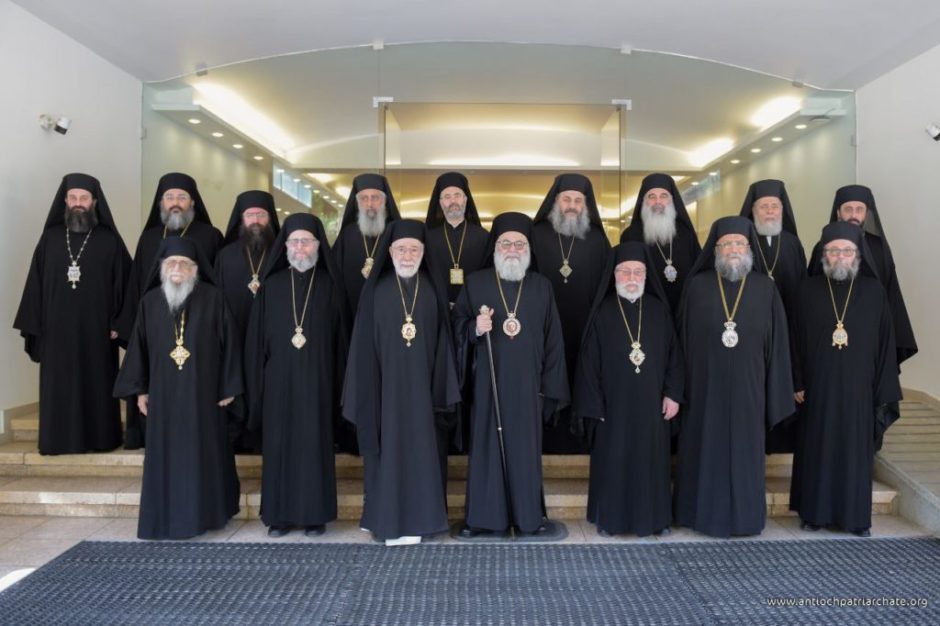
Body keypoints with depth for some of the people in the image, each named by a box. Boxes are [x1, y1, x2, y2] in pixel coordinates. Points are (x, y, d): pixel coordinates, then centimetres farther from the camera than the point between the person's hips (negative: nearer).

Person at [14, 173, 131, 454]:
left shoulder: (109, 240, 0)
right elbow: (36, 283, 6)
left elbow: (122, 283, -3)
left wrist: (117, 324, -9)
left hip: (95, 329, -2)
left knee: (96, 385, 5)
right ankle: (59, 439, 17)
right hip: (57, 328, 2)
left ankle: (99, 437, 15)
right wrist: (34, 323, 0)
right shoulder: (51, 237, 6)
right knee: (58, 386, 7)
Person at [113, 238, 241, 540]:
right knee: (166, 455, 8)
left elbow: (229, 342, -4)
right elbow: (139, 345, 9)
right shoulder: (150, 301, 5)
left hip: (203, 392, -3)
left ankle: (203, 513, 18)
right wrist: (140, 389, 6)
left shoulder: (213, 298, -5)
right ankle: (166, 517, 19)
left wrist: (228, 387, -6)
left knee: (203, 453, 5)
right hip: (163, 393, 3)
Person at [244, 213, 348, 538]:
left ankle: (315, 514, 13)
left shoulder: (329, 285, 2)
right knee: (279, 444, 5)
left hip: (316, 378, -1)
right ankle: (279, 514, 16)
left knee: (314, 443, 3)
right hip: (279, 379, 2)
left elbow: (339, 336, 1)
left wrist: (337, 383, -4)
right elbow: (257, 337, 6)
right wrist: (257, 382, 0)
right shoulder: (272, 285, 6)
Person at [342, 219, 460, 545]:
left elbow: (442, 340, 4)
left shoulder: (432, 289, 3)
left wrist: (441, 387, -3)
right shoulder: (377, 289, 1)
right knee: (389, 447, 4)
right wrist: (365, 390, -5)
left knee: (420, 447, 5)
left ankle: (416, 518, 17)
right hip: (386, 383, -1)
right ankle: (389, 519, 15)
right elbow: (364, 342, 0)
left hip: (420, 383, 1)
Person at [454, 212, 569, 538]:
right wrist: (475, 329, -20)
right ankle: (483, 516, 15)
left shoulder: (541, 286, 6)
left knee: (526, 446, 7)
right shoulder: (476, 282, 3)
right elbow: (458, 326, 3)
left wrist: (550, 386, 1)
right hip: (488, 381, -1)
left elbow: (552, 338, 6)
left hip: (527, 383, 1)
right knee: (487, 444, 4)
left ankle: (529, 515, 19)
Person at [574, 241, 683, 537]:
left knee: (653, 461, 9)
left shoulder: (659, 310, 4)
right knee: (614, 461, 6)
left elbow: (674, 354, 6)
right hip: (614, 403, -2)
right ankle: (610, 518, 19)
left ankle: (654, 517, 24)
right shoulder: (602, 313, -3)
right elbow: (589, 361, -3)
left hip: (652, 403, 2)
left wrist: (673, 393, -3)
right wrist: (593, 405, -7)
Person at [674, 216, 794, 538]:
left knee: (744, 450, 9)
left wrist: (775, 393, 0)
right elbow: (682, 336, 1)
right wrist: (679, 385, -2)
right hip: (705, 385, 0)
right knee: (706, 448, 7)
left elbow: (777, 342, 2)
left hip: (746, 387, 1)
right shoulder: (697, 286, 0)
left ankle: (744, 516, 24)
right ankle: (704, 512, 21)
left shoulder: (765, 288, 2)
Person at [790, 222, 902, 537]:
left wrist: (884, 390, -2)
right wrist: (797, 383, -3)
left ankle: (857, 515, 21)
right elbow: (796, 339, 1)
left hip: (858, 386, 0)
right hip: (819, 385, 0)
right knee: (818, 447, 7)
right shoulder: (809, 290, -1)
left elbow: (886, 342, 1)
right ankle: (814, 511, 18)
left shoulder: (874, 291, 0)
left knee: (856, 449, 8)